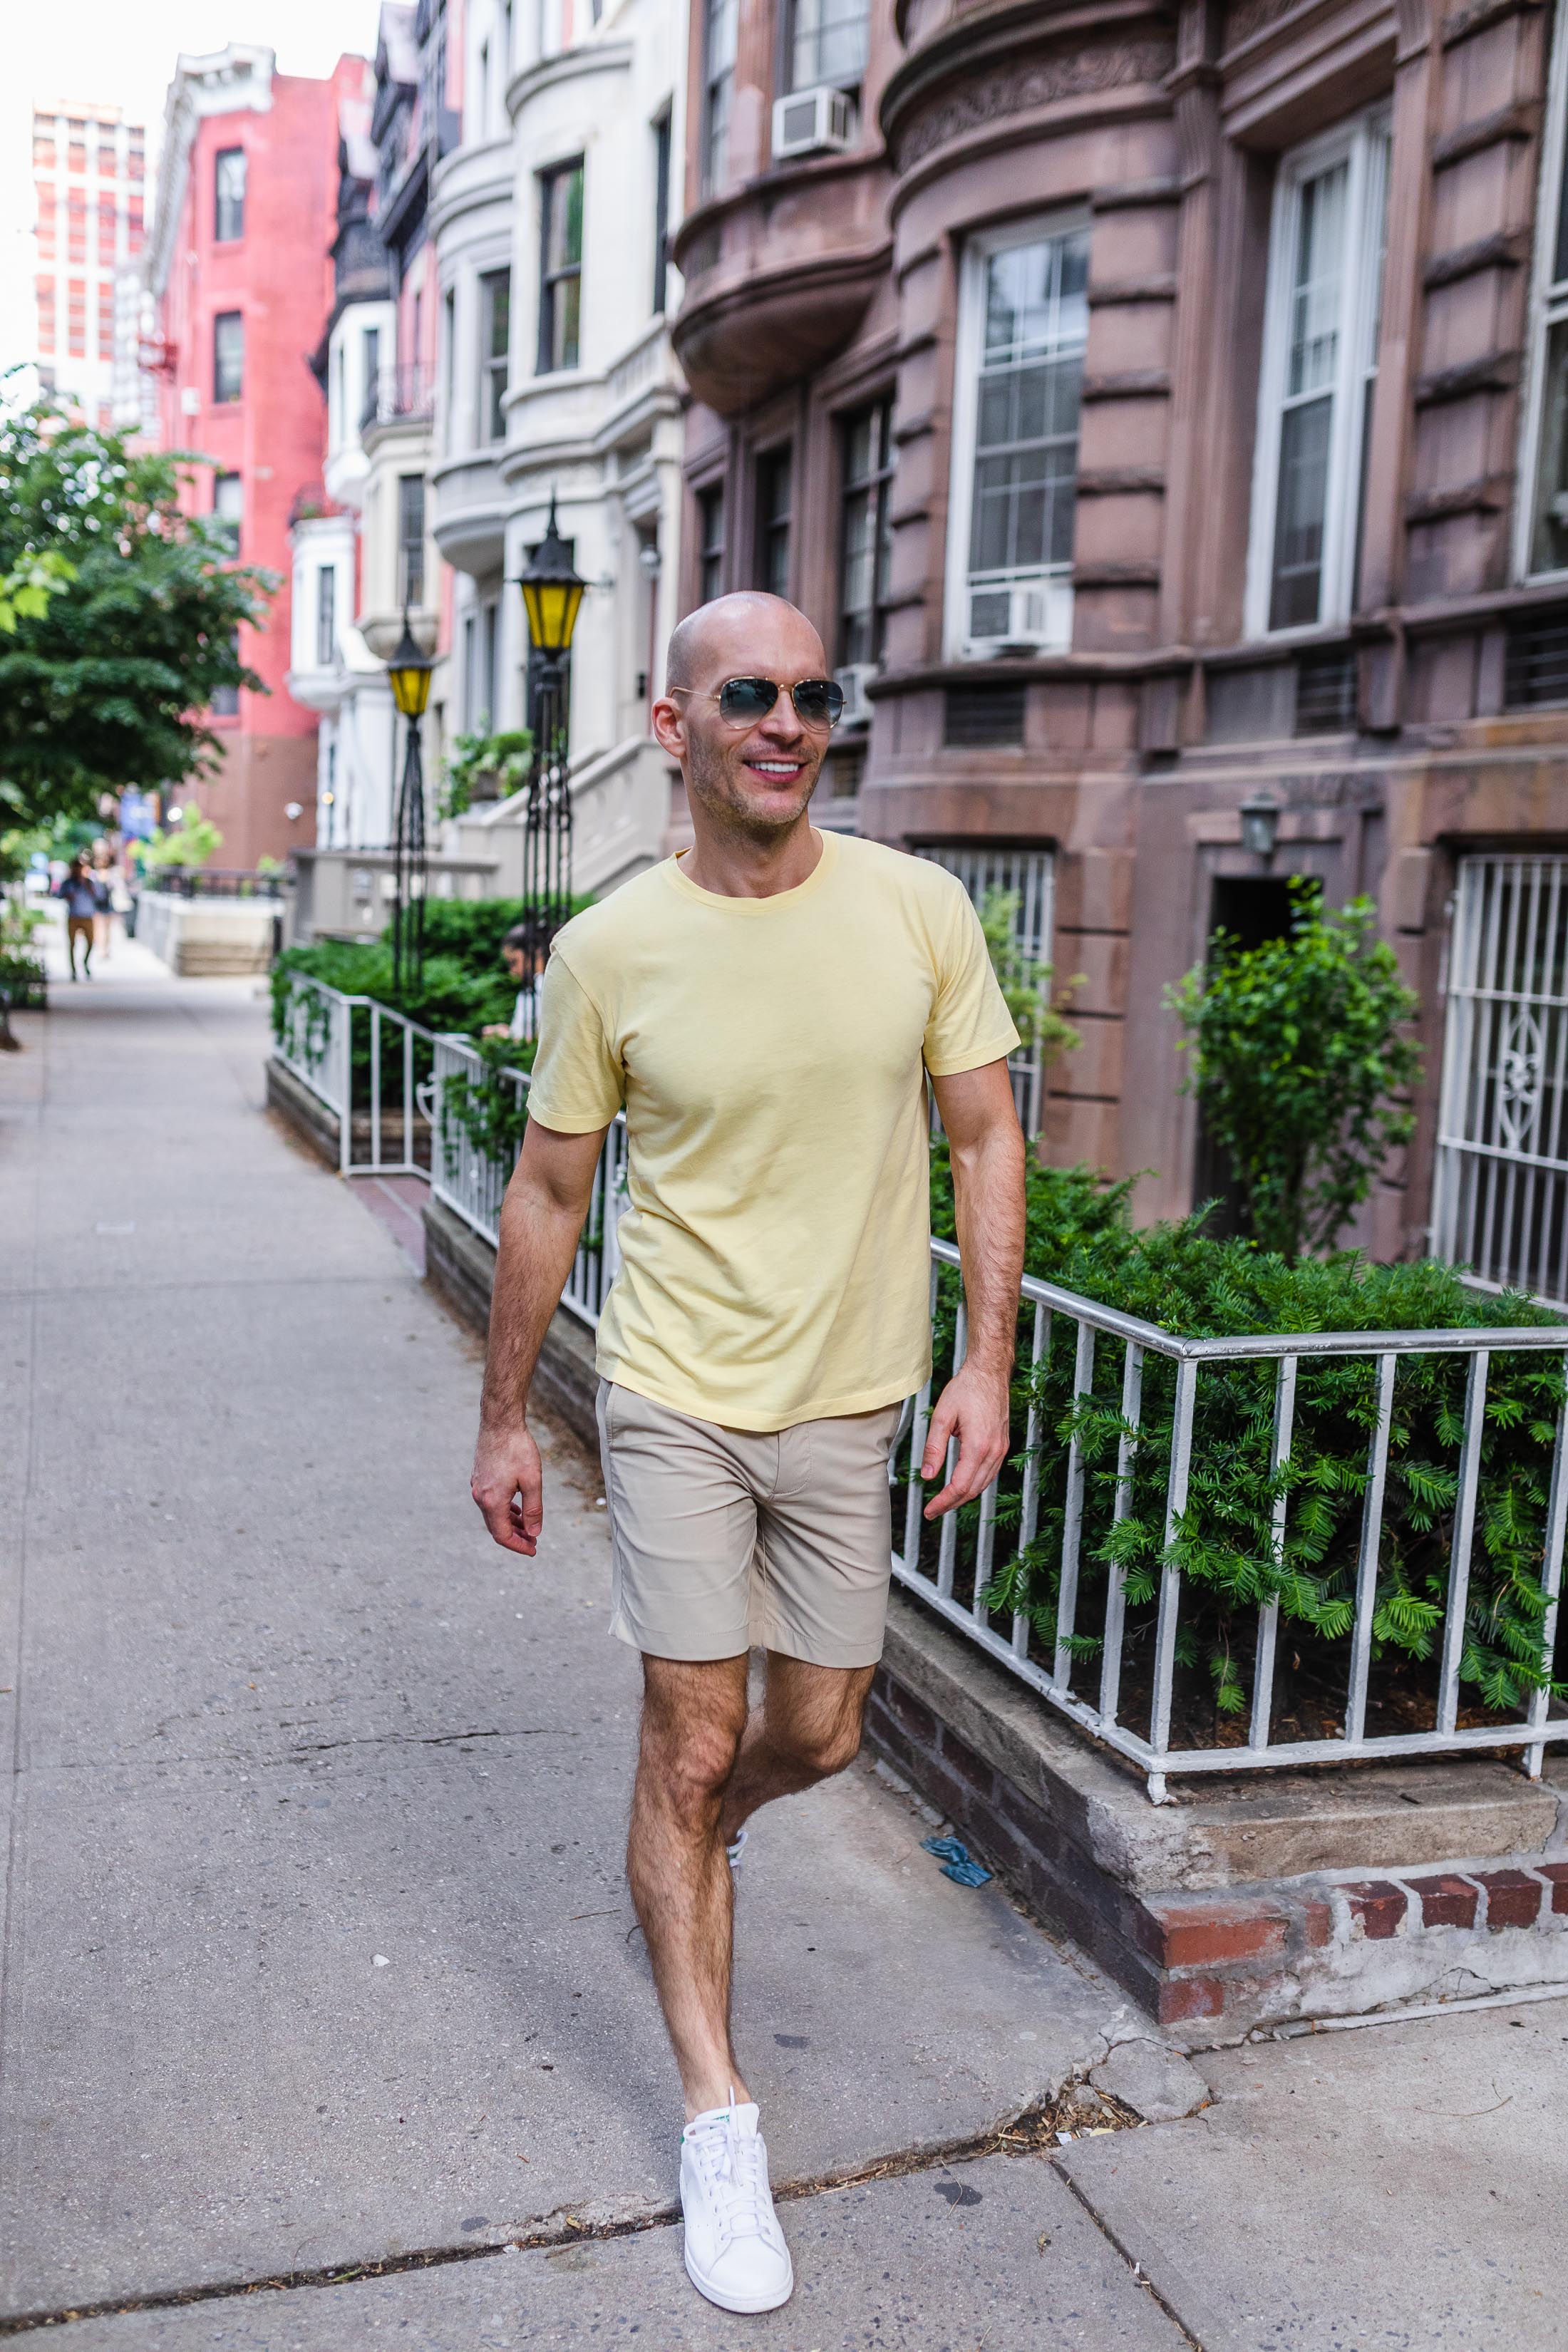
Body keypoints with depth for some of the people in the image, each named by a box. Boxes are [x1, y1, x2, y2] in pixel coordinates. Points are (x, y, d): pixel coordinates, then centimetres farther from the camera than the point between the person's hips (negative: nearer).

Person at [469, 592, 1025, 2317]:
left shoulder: (918, 911, -5)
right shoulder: (609, 950, -8)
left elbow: (984, 1136, 2)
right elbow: (547, 1193, 1)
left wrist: (987, 1361, -5)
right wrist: (501, 1421, 5)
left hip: (851, 1401, 2)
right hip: (677, 1397, -2)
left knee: (817, 1737, 15)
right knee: (693, 1744, 3)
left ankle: (697, 1834, 51)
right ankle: (718, 2119, 20)